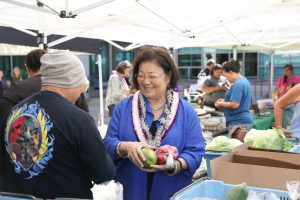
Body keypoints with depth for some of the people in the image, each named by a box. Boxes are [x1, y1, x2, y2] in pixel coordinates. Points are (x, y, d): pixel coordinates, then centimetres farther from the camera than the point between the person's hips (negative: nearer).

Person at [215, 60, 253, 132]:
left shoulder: (237, 84, -16)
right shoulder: (244, 80, 15)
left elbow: (234, 105, -21)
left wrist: (221, 104, -5)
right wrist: (225, 100, 15)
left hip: (238, 122, -10)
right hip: (244, 120, 10)